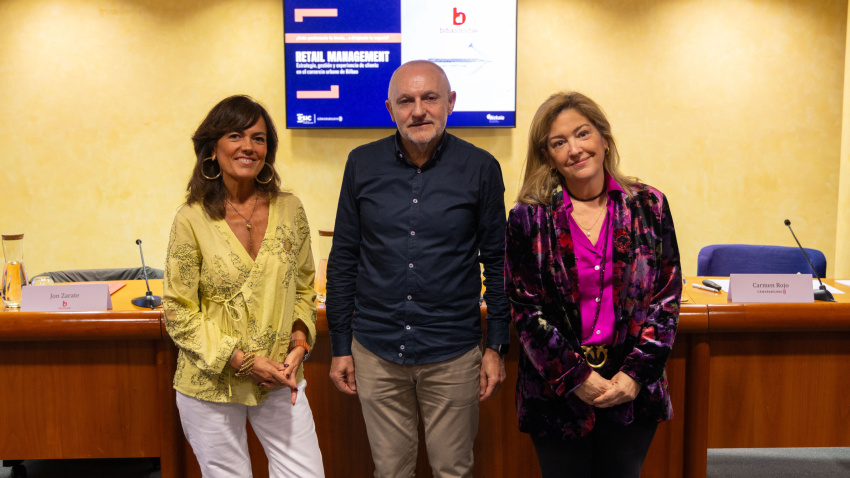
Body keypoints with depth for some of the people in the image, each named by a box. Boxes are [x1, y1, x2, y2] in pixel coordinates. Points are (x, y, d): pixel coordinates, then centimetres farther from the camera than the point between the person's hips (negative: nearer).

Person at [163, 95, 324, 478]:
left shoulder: (290, 210, -1)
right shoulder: (192, 220, -10)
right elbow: (179, 314, -8)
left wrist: (299, 344, -8)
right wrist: (242, 361, -15)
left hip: (280, 380, 3)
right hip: (211, 385, -2)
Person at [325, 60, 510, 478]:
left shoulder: (480, 168, -4)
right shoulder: (362, 164, 0)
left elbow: (498, 263, 2)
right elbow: (343, 259, 5)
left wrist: (497, 346, 0)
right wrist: (339, 345, 6)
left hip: (453, 355, -1)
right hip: (376, 353, 2)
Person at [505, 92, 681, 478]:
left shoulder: (649, 206, 0)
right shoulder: (528, 218, -5)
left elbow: (667, 297, 0)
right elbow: (525, 309, -5)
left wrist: (636, 374, -9)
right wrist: (575, 377, -12)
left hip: (632, 390, 1)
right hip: (557, 392, -1)